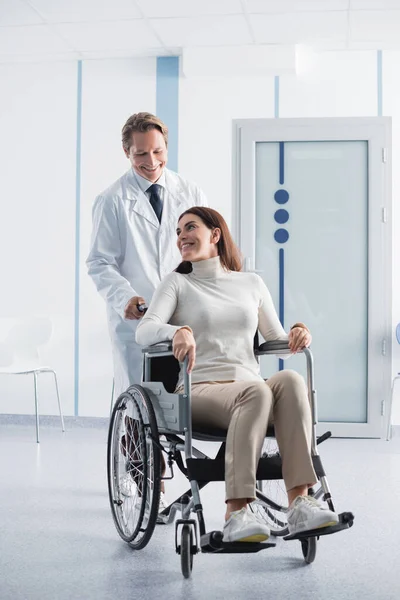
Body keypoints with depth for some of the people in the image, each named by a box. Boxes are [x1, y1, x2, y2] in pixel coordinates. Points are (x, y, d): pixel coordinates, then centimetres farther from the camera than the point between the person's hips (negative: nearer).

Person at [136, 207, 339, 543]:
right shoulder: (177, 283, 14)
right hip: (200, 390, -3)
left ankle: (300, 503, -40)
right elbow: (144, 331, -3)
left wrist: (298, 333, -3)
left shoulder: (252, 284, 22)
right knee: (256, 391, -36)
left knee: (290, 380, -32)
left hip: (249, 390, 3)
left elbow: (276, 339, 21)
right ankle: (236, 515, -43)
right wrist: (178, 331, -26)